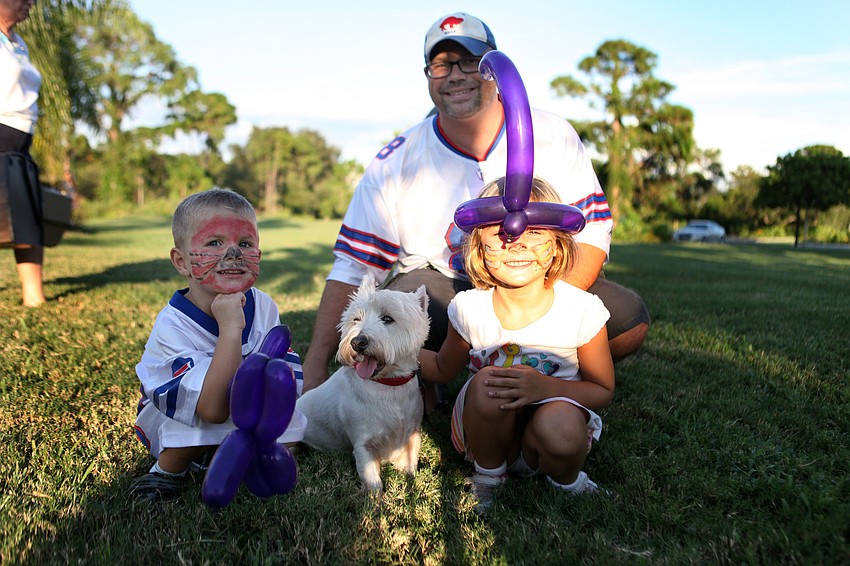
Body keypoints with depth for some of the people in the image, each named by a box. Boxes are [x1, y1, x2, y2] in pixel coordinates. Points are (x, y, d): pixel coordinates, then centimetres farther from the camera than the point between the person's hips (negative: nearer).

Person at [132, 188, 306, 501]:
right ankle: (167, 469, -7)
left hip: (243, 424, 4)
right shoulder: (172, 325, -29)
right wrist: (230, 328, -42)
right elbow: (214, 409, -39)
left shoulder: (263, 306, -14)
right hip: (173, 427, -3)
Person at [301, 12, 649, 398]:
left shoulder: (553, 135, -3)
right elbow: (352, 267, -7)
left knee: (629, 318, -21)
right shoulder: (395, 163, -5)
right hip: (439, 286, -1)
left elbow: (592, 229, -5)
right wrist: (316, 365, -16)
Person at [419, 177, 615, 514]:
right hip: (489, 436, 1)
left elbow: (603, 390, -6)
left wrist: (546, 387, -26)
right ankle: (487, 476, -2)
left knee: (561, 427, -35)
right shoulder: (468, 309, -10)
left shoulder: (582, 310, -16)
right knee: (486, 381, -30)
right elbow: (443, 369, 7)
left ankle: (566, 481, 2)